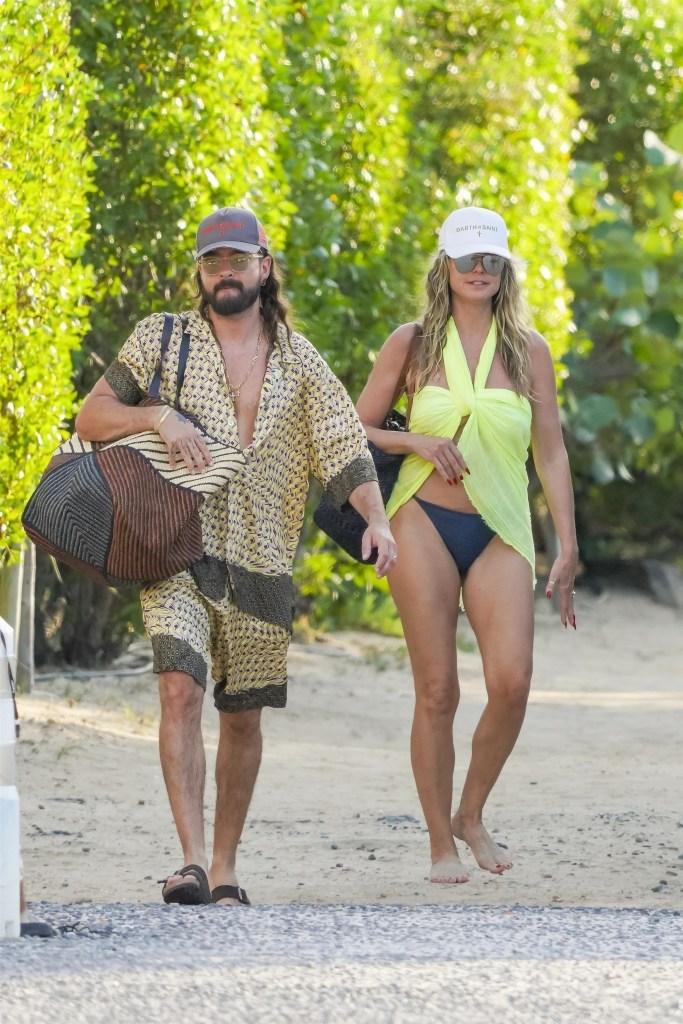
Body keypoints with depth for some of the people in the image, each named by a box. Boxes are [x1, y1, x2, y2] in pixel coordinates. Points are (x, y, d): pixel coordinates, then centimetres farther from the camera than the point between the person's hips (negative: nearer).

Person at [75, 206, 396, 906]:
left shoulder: (298, 361, 10)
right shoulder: (161, 339, 5)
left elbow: (343, 449, 4)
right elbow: (90, 418, 6)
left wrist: (374, 518, -14)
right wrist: (158, 416, -13)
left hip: (260, 566, 3)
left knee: (243, 717, 8)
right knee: (181, 689, -21)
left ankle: (224, 869, 20)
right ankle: (191, 861, -26)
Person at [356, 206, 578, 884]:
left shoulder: (527, 350, 9)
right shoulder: (411, 343, 6)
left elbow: (551, 453, 10)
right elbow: (356, 431, 10)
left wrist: (567, 548, 5)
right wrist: (418, 442, -9)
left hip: (500, 532, 1)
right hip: (424, 523, -1)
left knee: (512, 682, -16)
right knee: (437, 691, -4)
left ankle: (471, 814, 7)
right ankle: (441, 846, 6)